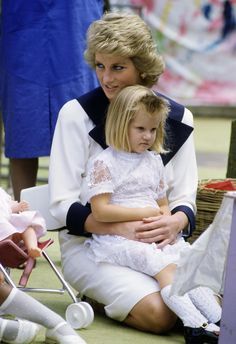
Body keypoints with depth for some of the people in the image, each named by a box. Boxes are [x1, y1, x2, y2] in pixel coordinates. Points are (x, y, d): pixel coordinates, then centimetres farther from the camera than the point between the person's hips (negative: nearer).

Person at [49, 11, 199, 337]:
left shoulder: (178, 119, 5)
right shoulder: (77, 114, -5)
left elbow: (185, 198, 7)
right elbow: (62, 205, -8)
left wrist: (175, 222, -19)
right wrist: (120, 228, -25)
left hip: (158, 240, 4)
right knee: (158, 314, -28)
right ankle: (100, 297, 4)